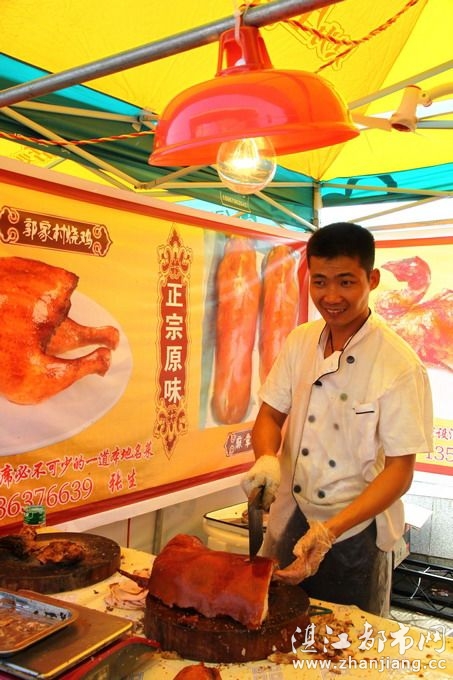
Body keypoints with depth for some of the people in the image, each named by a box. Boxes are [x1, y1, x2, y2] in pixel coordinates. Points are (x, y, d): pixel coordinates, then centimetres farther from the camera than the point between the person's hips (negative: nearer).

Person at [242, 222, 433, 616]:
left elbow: (400, 472, -17)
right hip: (290, 523, 4)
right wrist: (266, 459, -19)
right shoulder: (300, 342, -3)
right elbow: (270, 414, 3)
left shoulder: (400, 366, -19)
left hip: (355, 535, -4)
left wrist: (330, 530, -27)